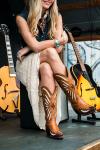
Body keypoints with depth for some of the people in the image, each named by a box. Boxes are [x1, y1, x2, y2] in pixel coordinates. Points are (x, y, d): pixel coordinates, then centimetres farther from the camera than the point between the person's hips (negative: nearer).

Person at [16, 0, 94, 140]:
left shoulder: (56, 16, 2)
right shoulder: (22, 18, -8)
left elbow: (59, 48, -10)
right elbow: (35, 46, -19)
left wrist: (28, 49, -13)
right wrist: (58, 40, -10)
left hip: (48, 64, 3)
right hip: (29, 64, -2)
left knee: (47, 69, -34)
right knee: (50, 52, -33)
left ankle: (51, 122, -37)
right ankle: (76, 101, -31)